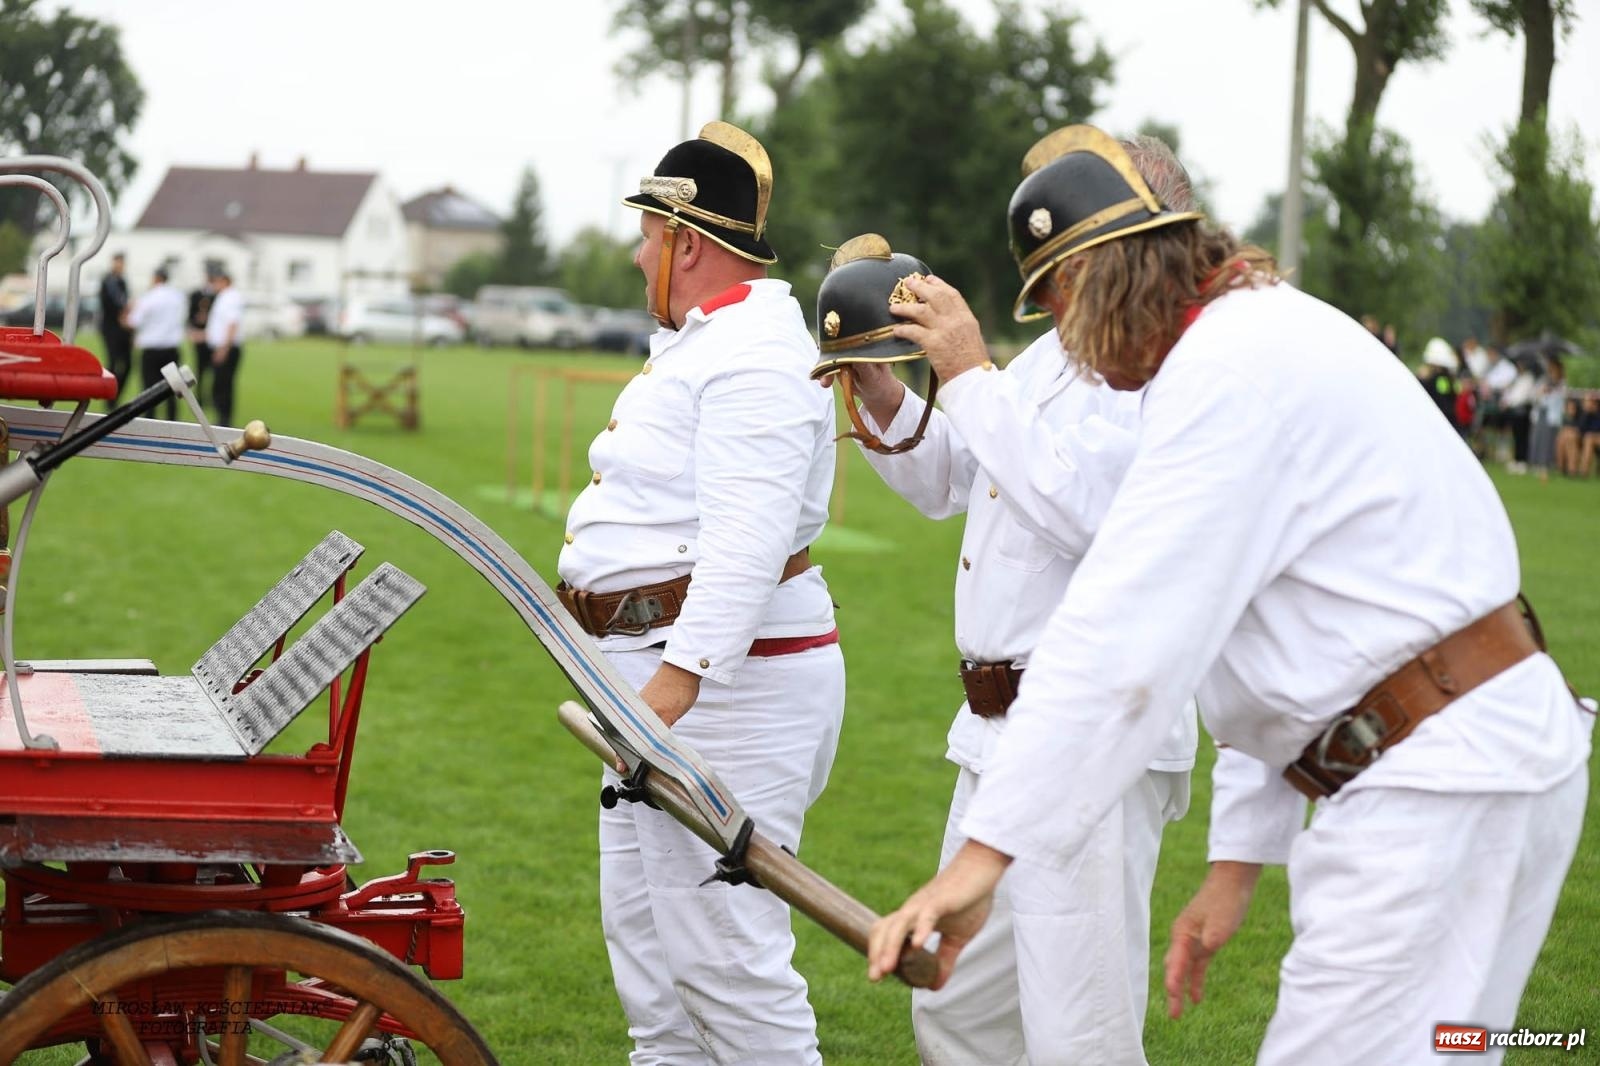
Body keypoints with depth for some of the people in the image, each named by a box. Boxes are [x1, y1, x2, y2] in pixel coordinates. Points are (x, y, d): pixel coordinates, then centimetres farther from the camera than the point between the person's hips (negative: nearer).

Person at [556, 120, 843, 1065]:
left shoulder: (755, 356, -18)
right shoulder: (706, 342, 18)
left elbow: (747, 536, -29)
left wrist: (678, 676, -35)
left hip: (724, 680, -12)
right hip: (668, 665, 12)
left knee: (722, 951, -10)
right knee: (642, 930, 17)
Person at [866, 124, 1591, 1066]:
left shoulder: (1232, 368, -15)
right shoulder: (1270, 332, 18)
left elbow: (1124, 638, -23)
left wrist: (985, 855, -24)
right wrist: (1238, 861, 20)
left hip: (1445, 776, -11)